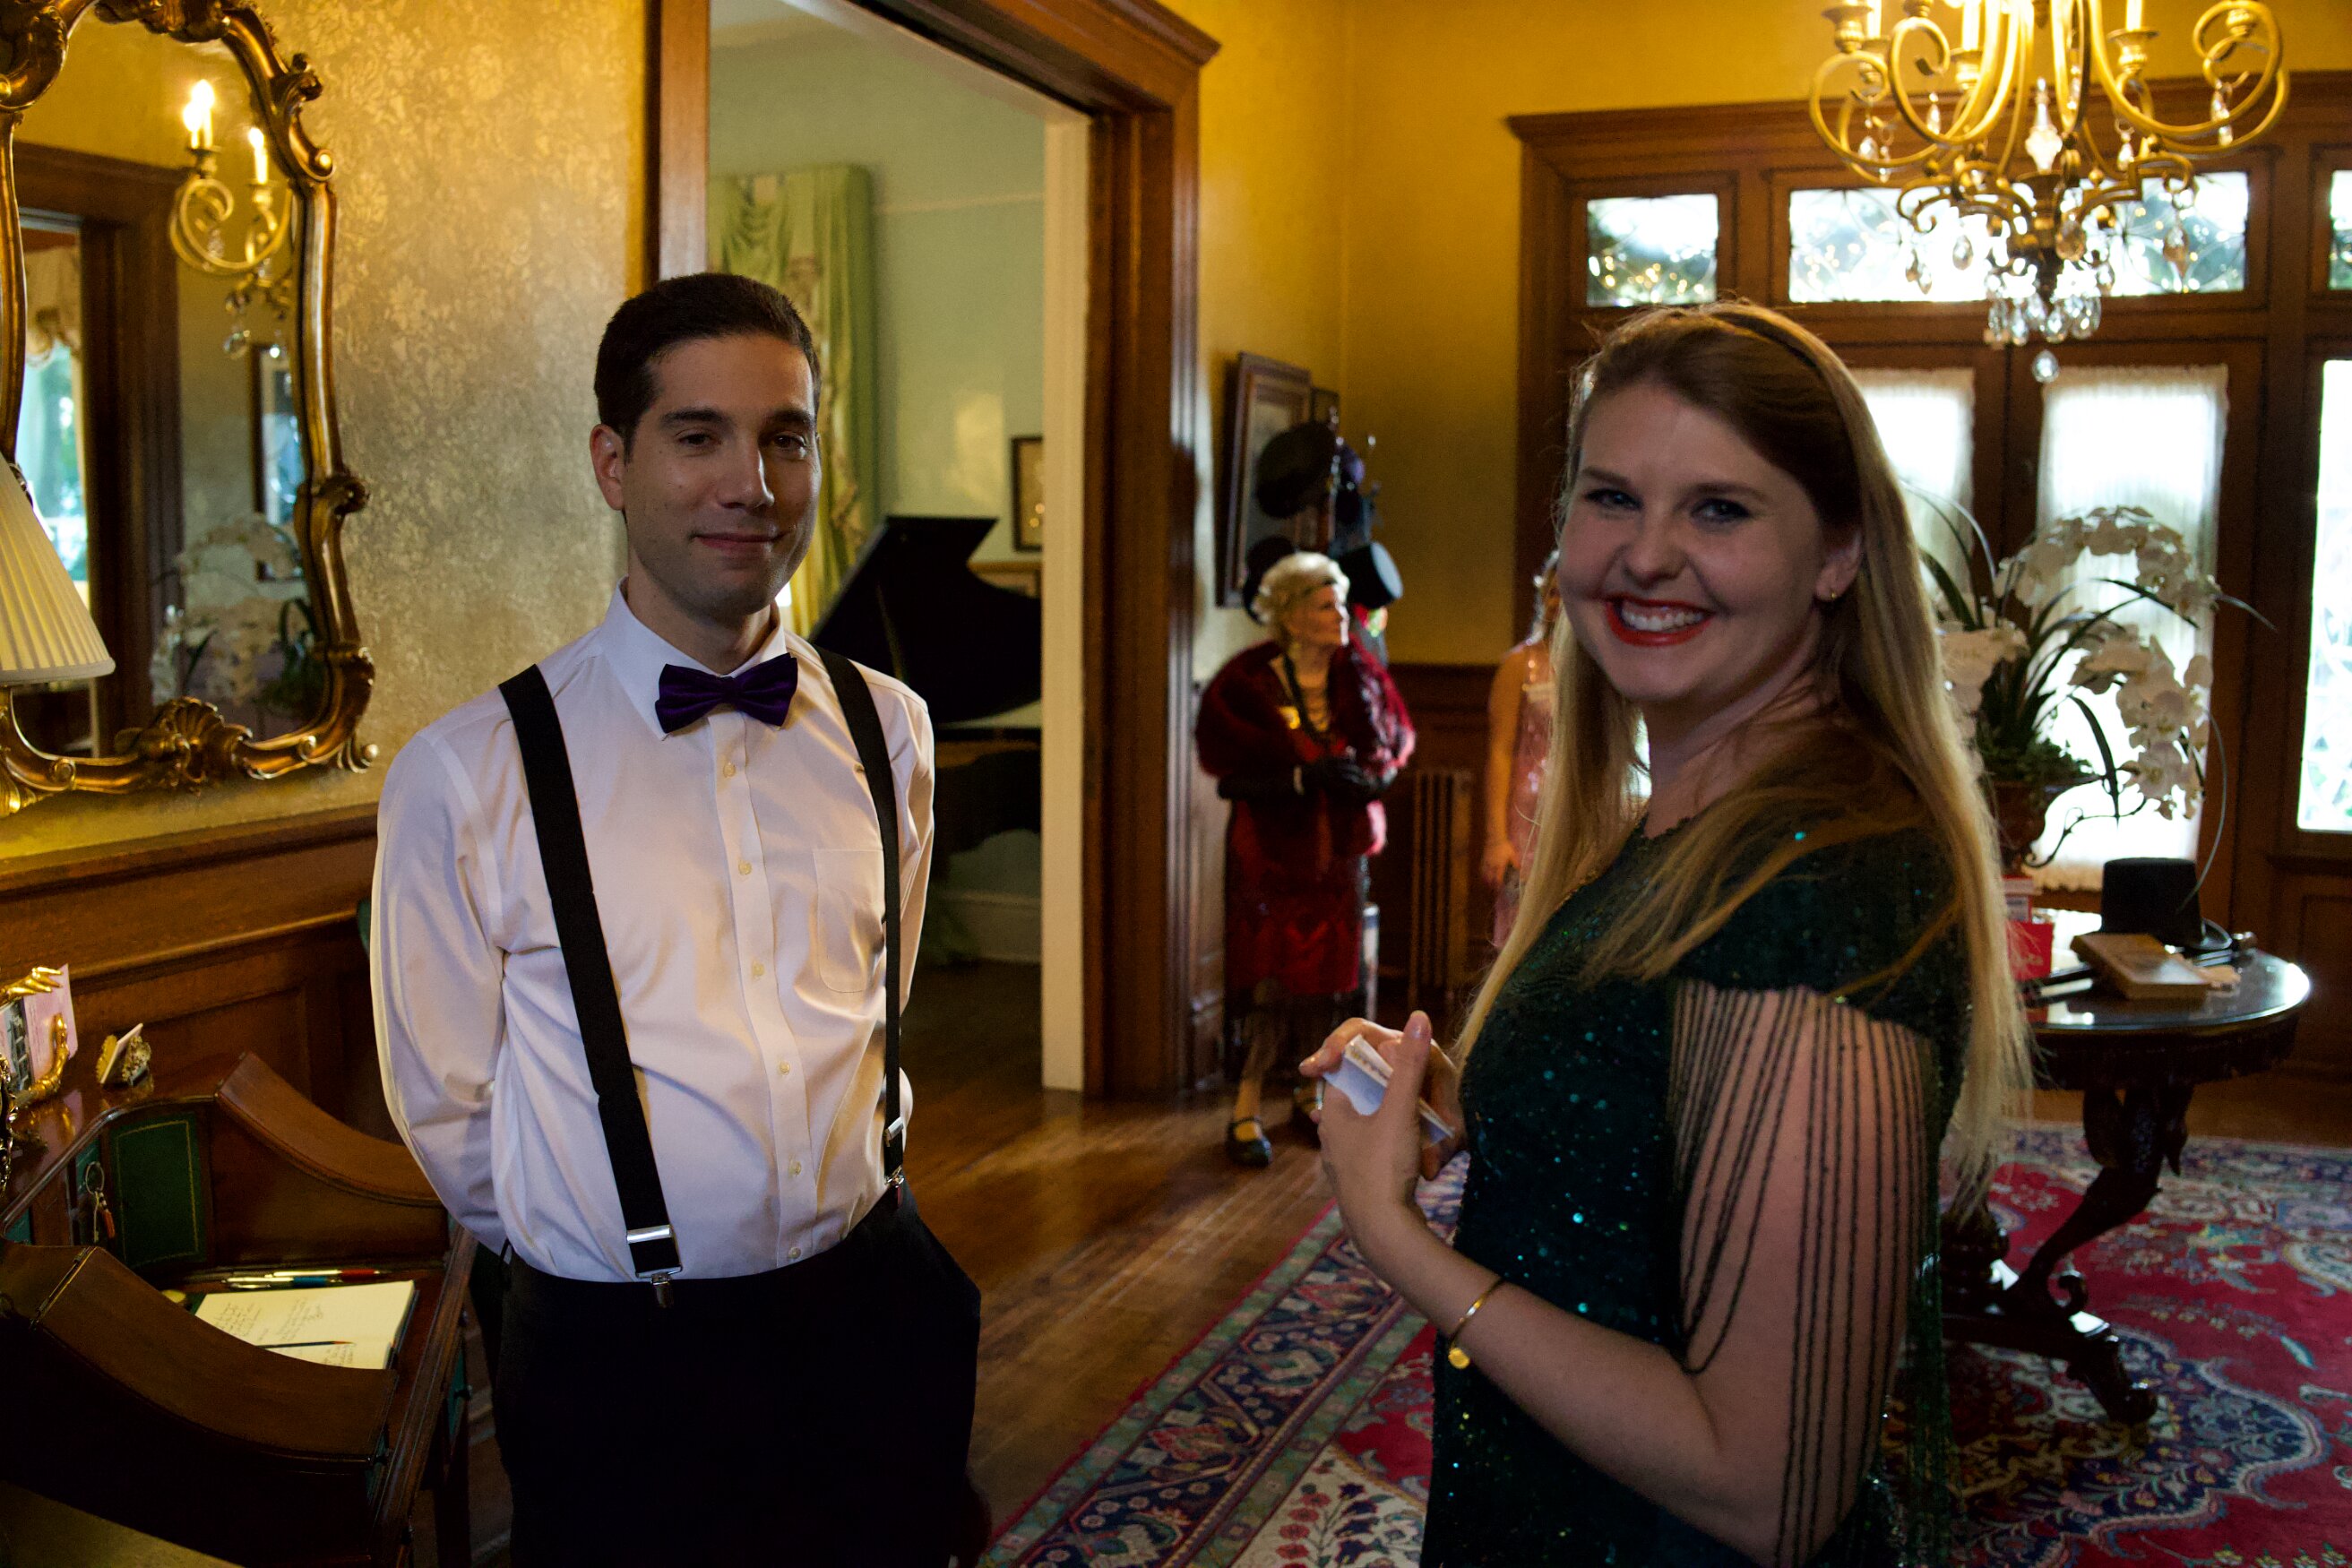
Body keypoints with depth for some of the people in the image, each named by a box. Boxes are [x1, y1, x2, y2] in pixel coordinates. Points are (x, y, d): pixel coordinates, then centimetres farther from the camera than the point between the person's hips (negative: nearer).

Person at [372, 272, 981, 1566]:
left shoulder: (888, 732, 1)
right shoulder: (465, 776, -12)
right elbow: (447, 1112, -2)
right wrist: (607, 1256, 6)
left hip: (878, 1314, 4)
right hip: (620, 1361, -3)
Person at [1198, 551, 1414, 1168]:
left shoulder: (1359, 674, 3)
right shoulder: (1246, 681, -9)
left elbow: (1395, 742, 5)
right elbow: (1227, 758, -14)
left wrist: (1364, 774, -14)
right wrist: (1304, 775, -20)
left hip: (1338, 844, 4)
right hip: (1270, 844, -4)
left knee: (1327, 969, 8)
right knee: (1264, 972, -5)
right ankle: (1246, 1114, 3)